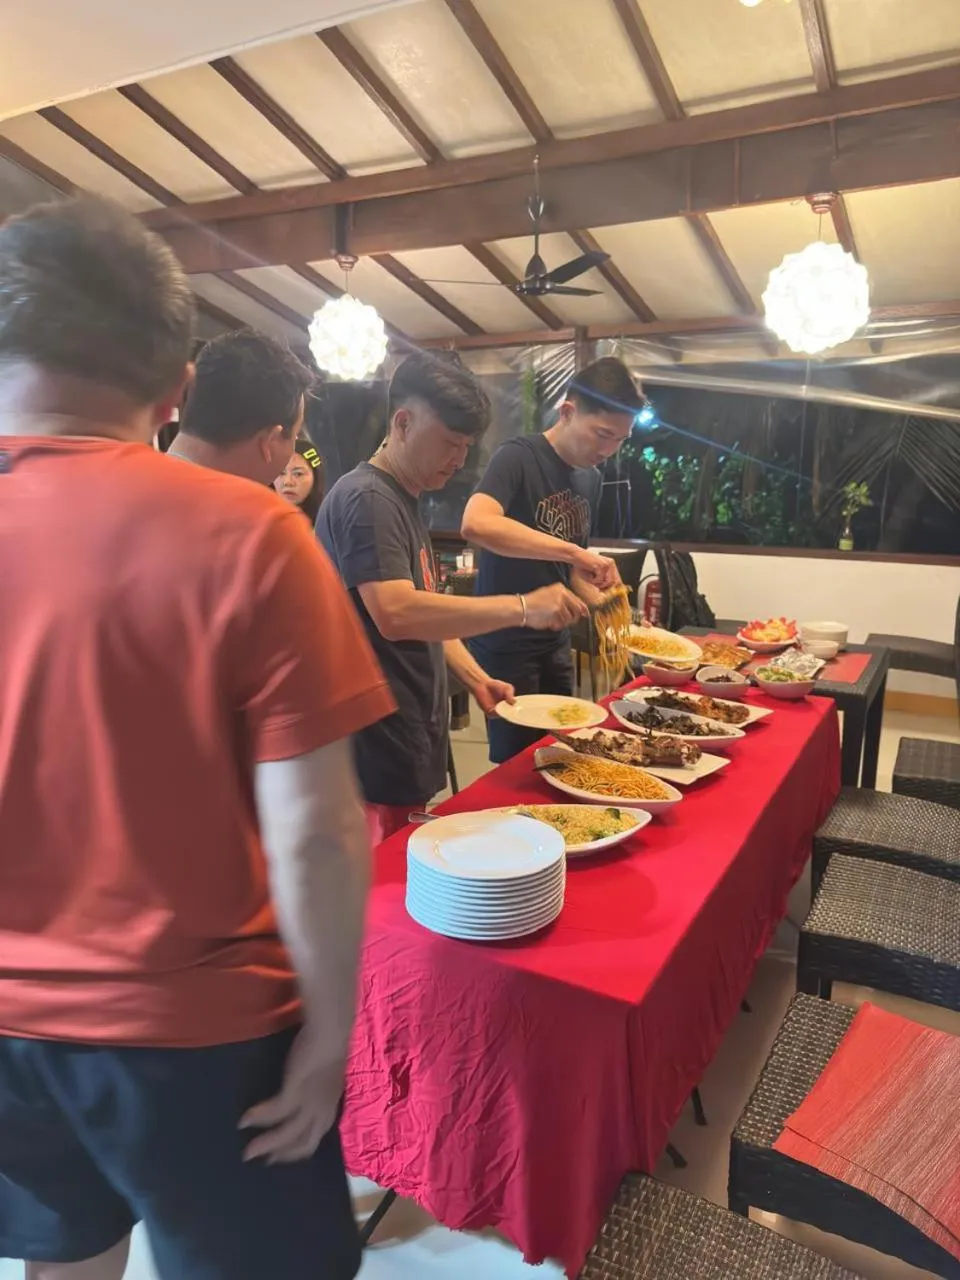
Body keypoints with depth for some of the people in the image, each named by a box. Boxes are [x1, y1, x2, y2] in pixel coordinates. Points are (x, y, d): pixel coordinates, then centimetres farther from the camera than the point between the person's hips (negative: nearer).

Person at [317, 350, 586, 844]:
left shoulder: (404, 502, 17)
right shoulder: (367, 499, -14)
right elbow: (396, 614, -28)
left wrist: (475, 678, 8)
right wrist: (522, 607, -26)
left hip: (410, 743, 9)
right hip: (378, 754, -9)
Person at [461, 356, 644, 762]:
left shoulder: (591, 479, 7)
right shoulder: (518, 457, -16)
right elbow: (475, 524, -36)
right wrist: (574, 552, -37)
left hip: (555, 643, 7)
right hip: (507, 646, -7)